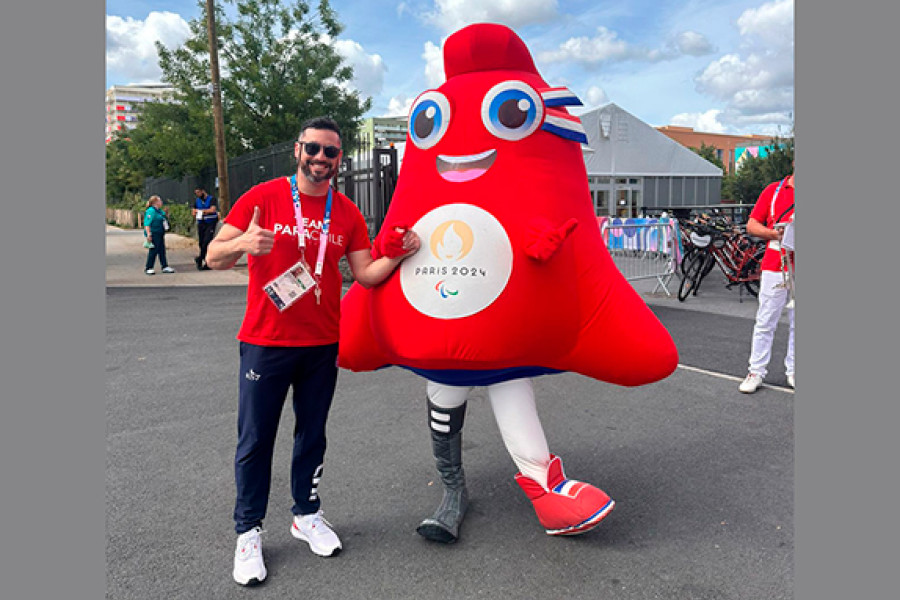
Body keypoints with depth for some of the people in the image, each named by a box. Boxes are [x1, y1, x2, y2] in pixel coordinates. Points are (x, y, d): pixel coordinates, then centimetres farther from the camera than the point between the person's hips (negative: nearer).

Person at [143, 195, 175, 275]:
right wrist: (149, 234, -24)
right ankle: (148, 268, 5)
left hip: (160, 234, 9)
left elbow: (166, 219, 27)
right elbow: (147, 224, -18)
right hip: (154, 234, -9)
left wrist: (166, 214, 7)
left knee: (162, 250, 12)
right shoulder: (151, 211, -13)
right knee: (153, 251, -4)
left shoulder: (160, 211, 13)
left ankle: (165, 267, 18)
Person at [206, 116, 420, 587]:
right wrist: (242, 243, -30)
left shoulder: (347, 213, 4)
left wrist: (398, 254, -15)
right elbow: (214, 257, -8)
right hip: (266, 344, -3)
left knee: (312, 434, 15)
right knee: (255, 440, 5)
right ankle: (248, 533, 22)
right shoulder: (264, 197, -6)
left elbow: (366, 274, 3)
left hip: (323, 344, 3)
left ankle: (307, 516, 33)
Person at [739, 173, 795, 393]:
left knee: (797, 322, 8)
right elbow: (752, 225, 6)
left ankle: (792, 371, 19)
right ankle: (756, 371, 9)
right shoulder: (774, 189, 7)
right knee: (765, 322, 2)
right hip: (774, 267, -1)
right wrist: (774, 233, -13)